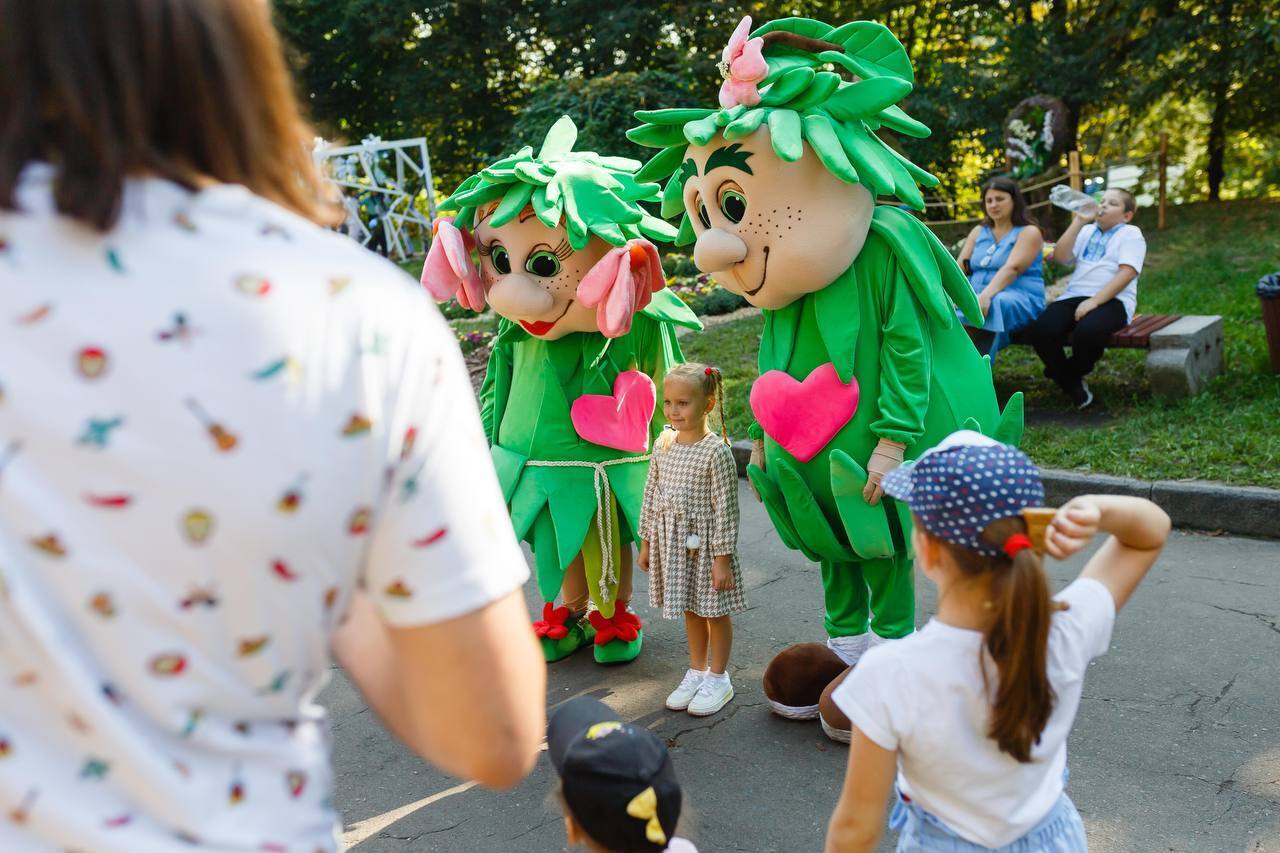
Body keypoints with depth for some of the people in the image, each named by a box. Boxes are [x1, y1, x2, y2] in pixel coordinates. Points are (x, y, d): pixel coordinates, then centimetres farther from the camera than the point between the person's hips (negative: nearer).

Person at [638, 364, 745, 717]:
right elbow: (651, 494, 9)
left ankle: (718, 678, 24)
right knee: (690, 610, 19)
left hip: (705, 543, -6)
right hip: (672, 541, 6)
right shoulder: (663, 444, 1)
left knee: (715, 610, 10)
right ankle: (697, 671, 34)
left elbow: (724, 508, -16)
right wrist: (646, 542, 11)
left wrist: (722, 558, -15)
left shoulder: (716, 450, -17)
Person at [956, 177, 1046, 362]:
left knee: (994, 304, -40)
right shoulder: (978, 232, 21)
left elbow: (1012, 268, -15)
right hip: (978, 298, 5)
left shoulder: (1029, 232, 3)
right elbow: (960, 268, 10)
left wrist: (986, 295, -32)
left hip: (1020, 302, -5)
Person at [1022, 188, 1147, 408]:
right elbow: (1060, 257, 9)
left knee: (1088, 331, -39)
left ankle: (1069, 373, -6)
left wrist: (1094, 301, -19)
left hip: (1111, 300, -4)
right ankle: (1073, 386, -6)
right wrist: (1078, 221, 4)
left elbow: (1127, 273, -6)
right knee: (1039, 331, -27)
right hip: (1074, 296, 5)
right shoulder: (1086, 231, 27)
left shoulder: (1131, 233, 10)